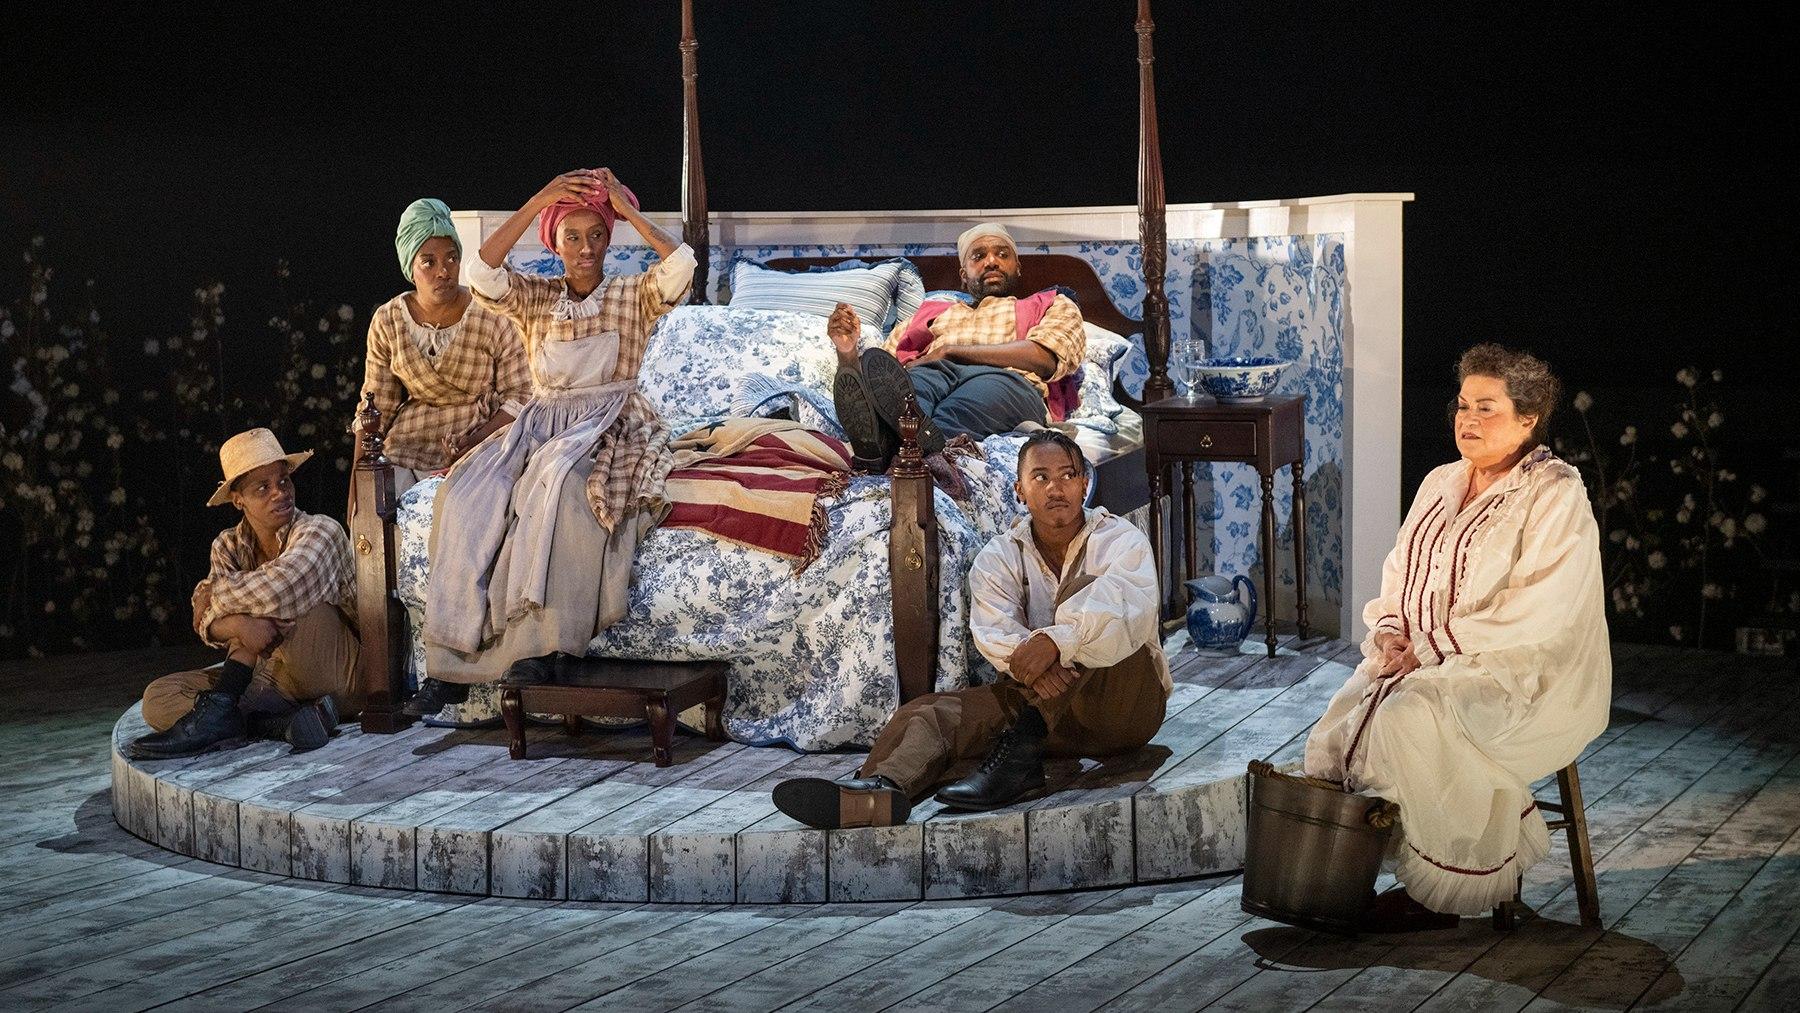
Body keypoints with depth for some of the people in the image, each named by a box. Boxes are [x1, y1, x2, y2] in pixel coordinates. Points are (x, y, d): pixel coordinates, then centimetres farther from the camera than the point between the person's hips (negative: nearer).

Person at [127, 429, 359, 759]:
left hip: (339, 675, -6)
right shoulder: (229, 546, 5)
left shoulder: (321, 532, -13)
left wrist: (213, 595, -14)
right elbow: (206, 622, -9)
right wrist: (240, 623, -34)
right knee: (158, 698, -12)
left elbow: (275, 590, -33)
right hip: (273, 679, 6)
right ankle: (279, 722, -28)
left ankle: (218, 712, -24)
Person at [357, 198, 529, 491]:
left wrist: (475, 441, -18)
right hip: (403, 456, 3)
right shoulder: (387, 322, 1)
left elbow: (518, 398, -2)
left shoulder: (492, 318, -8)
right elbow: (376, 407, 8)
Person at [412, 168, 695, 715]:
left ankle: (546, 644, -36)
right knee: (468, 493, -27)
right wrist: (536, 202, -6)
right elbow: (483, 274, -4)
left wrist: (629, 212, -3)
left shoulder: (633, 295, 10)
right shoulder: (535, 297, 16)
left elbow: (681, 266, -11)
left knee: (559, 481, -38)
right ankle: (452, 662, -28)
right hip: (541, 421, 3)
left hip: (609, 427, -3)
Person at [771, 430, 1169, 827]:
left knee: (1085, 590, -29)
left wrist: (1055, 642, -42)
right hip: (1038, 701, 4)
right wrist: (1030, 664, -38)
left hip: (1125, 706, -3)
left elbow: (1131, 612, -25)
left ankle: (1022, 749, -38)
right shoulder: (999, 557, 6)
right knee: (931, 712, -20)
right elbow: (995, 632, -13)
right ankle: (883, 787, -55)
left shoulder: (1121, 540, -3)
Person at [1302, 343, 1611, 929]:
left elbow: (1540, 613, -17)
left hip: (1522, 677, -7)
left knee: (1411, 718, -32)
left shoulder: (1556, 497, -8)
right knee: (1343, 720, -21)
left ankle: (1436, 891, -18)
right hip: (1421, 662, 7)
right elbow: (1398, 578, 21)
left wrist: (1432, 647, -18)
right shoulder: (1439, 485, 16)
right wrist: (1391, 633, -2)